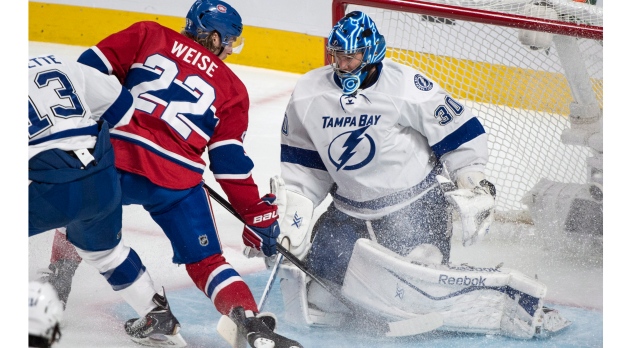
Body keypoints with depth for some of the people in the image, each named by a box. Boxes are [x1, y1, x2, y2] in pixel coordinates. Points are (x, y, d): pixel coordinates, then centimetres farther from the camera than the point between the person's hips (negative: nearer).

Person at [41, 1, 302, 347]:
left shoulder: (148, 35, 13)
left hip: (112, 159, 1)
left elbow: (91, 67, 8)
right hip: (176, 181, -1)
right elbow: (231, 163, 7)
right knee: (205, 261, 7)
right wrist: (258, 214, 12)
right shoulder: (232, 88, 12)